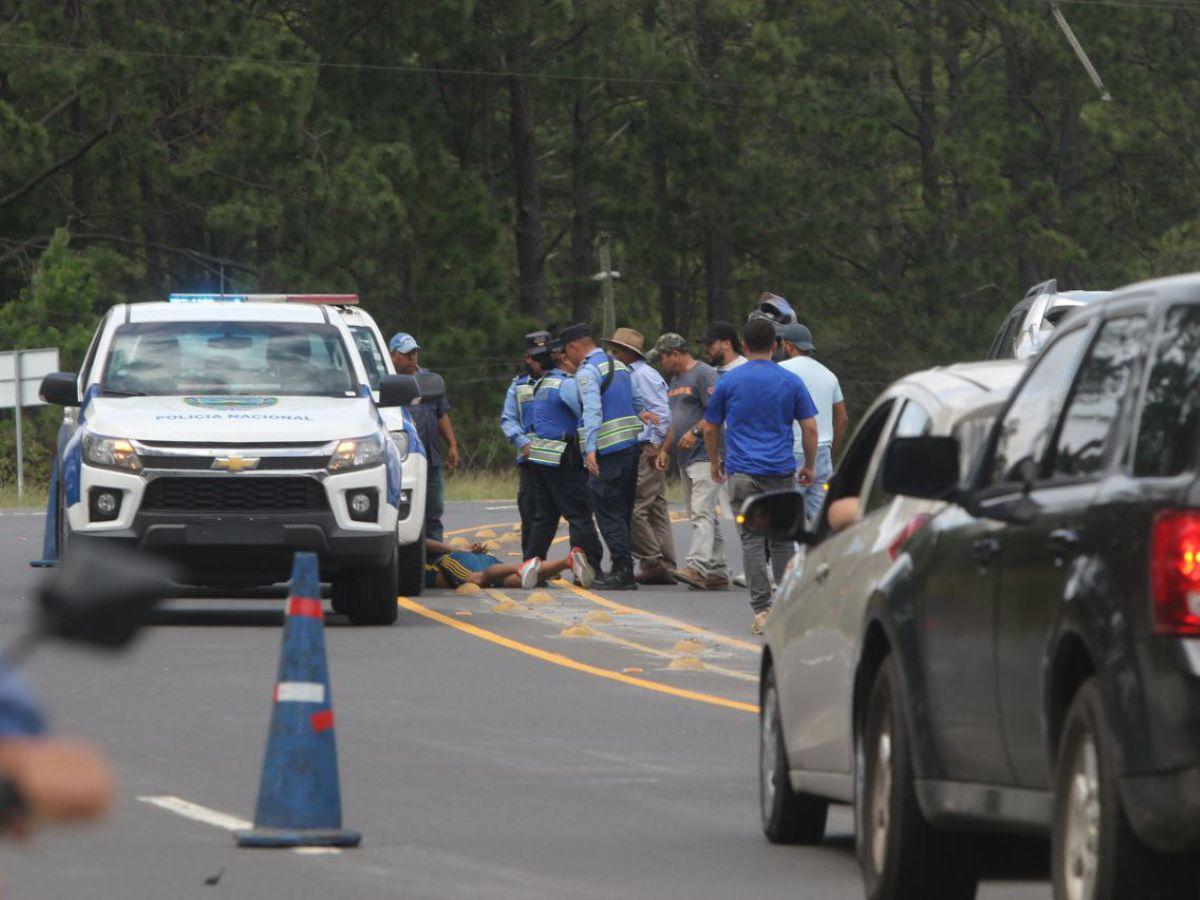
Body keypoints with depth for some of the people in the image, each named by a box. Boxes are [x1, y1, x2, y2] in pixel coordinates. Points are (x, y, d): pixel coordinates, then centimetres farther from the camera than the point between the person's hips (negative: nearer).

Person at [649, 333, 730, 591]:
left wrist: (695, 432, -23)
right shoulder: (675, 380, 22)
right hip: (686, 459, 10)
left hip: (705, 456, -10)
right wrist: (664, 450, 20)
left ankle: (697, 567, -30)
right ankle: (717, 572, 12)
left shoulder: (704, 374, -8)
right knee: (702, 516, 10)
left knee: (702, 513, -19)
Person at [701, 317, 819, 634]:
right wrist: (809, 466, 14)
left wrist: (714, 462, 24)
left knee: (752, 542, -1)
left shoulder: (728, 381, 2)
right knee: (782, 540, 11)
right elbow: (810, 429, 2)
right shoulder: (790, 382, 2)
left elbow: (710, 429, 9)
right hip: (781, 471, 1)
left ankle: (761, 610, -9)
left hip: (742, 472, -1)